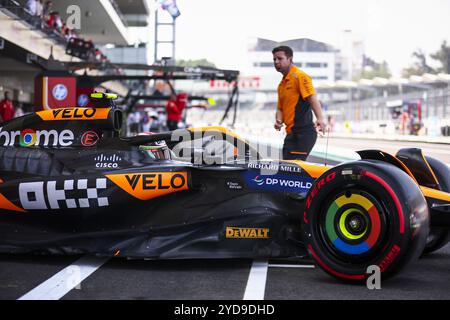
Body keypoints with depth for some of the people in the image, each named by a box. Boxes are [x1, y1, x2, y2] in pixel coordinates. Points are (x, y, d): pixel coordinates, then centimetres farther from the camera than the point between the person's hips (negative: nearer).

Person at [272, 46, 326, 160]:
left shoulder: (300, 76, -7)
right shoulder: (282, 84, 21)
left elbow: (312, 99, -18)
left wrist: (320, 119, -33)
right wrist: (279, 121, 1)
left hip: (303, 132, -9)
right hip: (291, 133, 9)